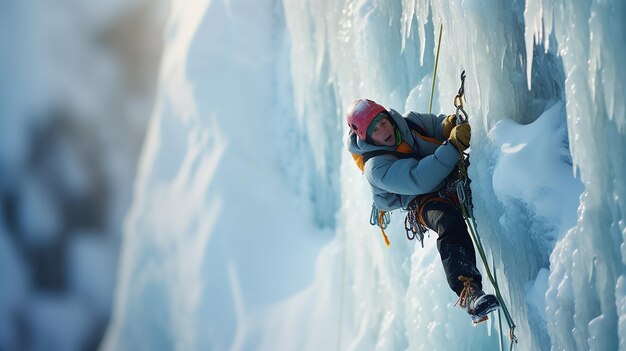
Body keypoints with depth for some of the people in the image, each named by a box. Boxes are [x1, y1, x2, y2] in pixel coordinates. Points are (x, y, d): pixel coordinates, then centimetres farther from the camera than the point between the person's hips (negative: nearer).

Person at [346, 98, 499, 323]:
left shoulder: (410, 123, 7)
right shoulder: (376, 168, -14)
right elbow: (419, 180, -27)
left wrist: (449, 125, -11)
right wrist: (453, 145, -35)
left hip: (456, 179, 9)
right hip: (426, 201, -9)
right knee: (449, 222, -40)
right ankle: (468, 292, -53)